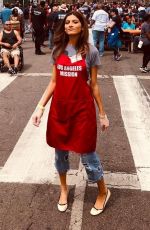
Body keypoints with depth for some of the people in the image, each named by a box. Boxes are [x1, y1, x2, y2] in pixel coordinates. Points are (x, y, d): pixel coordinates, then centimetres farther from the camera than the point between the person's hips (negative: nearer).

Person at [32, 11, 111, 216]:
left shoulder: (90, 51, -4)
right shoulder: (58, 50, 5)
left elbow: (94, 85, 0)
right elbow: (53, 82, 6)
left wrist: (102, 114, 1)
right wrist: (40, 107, 0)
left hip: (82, 109, -3)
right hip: (59, 108, 4)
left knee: (87, 155, 4)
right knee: (60, 151, 15)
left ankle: (103, 192, 29)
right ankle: (63, 189, 41)